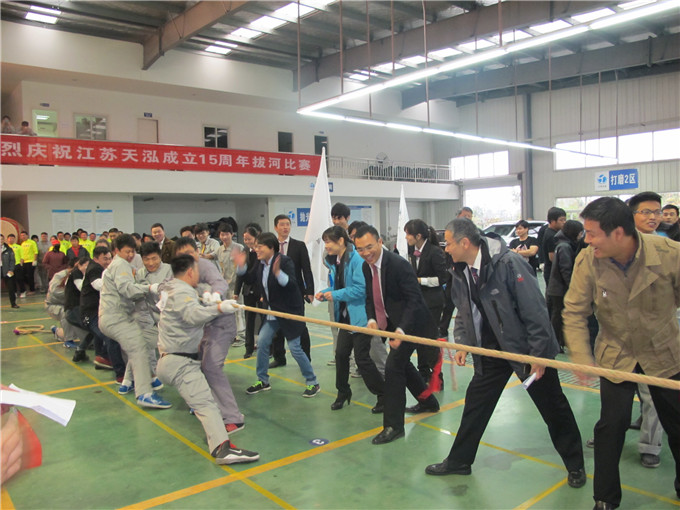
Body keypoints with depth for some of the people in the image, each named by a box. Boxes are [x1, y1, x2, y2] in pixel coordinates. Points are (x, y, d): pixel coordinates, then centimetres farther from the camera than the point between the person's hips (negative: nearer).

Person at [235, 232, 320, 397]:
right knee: (262, 343, 8)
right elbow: (252, 280, 17)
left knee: (295, 347, -5)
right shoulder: (262, 264, 5)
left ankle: (312, 383, 12)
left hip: (289, 312, -8)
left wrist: (278, 273, -47)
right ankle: (263, 381, 25)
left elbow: (291, 284, -31)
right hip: (272, 313, 8)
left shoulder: (284, 261, -20)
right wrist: (241, 267, 5)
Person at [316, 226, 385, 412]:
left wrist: (336, 295, -21)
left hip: (360, 317, -8)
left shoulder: (356, 260, -19)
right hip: (345, 316, 8)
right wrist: (325, 293, 0)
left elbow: (361, 289, -25)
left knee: (362, 358, -4)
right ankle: (343, 392, 28)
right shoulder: (333, 262, 9)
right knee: (341, 354, 10)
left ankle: (383, 395, 11)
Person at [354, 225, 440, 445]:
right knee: (402, 363, 22)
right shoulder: (366, 266, -1)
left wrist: (401, 330, -35)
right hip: (392, 323, 9)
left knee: (393, 367, -14)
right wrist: (372, 319, -13)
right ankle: (428, 402, 45)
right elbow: (370, 297, 7)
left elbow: (414, 299, -26)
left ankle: (394, 425, -3)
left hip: (410, 322, -9)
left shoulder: (398, 264, -26)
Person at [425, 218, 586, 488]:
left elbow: (535, 311, -22)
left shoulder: (509, 263, -24)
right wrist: (462, 345, 0)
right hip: (492, 349, 6)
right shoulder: (461, 272, -2)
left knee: (553, 407, 9)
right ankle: (459, 461, 25)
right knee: (475, 403, 10)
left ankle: (575, 465, 31)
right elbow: (463, 313, 11)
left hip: (527, 347, -6)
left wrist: (539, 354, -20)